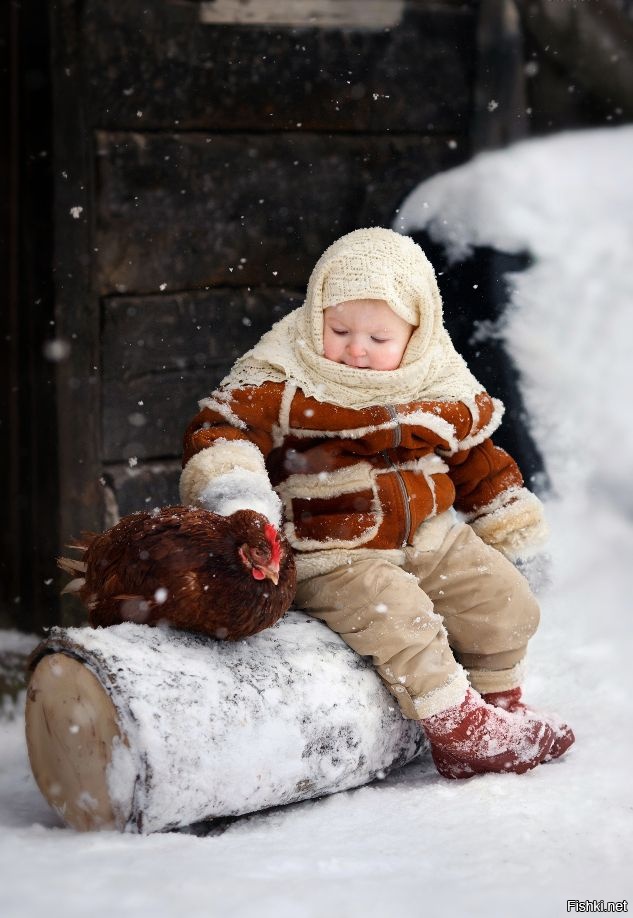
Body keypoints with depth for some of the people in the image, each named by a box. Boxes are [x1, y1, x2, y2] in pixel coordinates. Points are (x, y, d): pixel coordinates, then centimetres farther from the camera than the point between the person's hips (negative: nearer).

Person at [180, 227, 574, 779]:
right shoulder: (279, 382, -14)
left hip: (429, 537, 6)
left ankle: (499, 703, 25)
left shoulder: (442, 387, 3)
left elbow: (475, 452, 17)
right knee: (399, 619, -26)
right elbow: (219, 429, -20)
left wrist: (508, 515, 21)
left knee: (506, 600, 3)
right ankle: (460, 731, -11)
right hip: (331, 555, -5)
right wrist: (234, 491, -38)